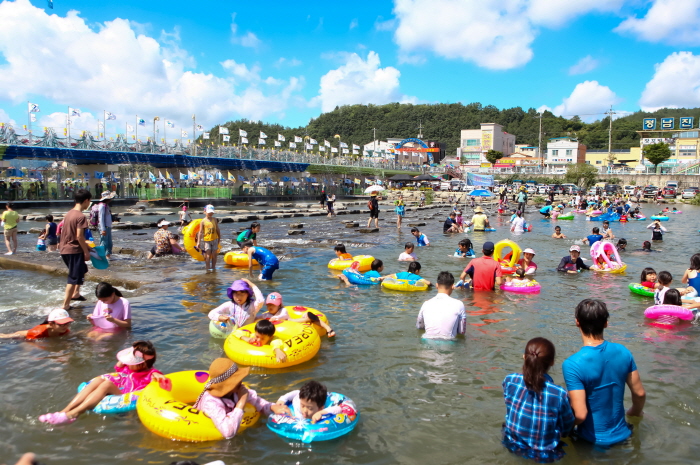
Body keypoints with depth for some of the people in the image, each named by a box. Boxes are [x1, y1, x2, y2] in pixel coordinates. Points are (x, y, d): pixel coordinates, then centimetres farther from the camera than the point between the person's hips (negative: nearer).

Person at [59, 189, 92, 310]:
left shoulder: (68, 214, 11)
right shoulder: (81, 216, -16)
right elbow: (79, 236, -21)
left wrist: (84, 245, 21)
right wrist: (86, 251, -13)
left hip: (64, 249, 9)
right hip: (74, 251, -9)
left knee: (82, 270, 27)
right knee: (74, 278, -3)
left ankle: (75, 293, 33)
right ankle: (65, 305, -1)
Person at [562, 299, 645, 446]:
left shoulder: (572, 365, -25)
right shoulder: (623, 352, -9)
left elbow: (580, 414, -26)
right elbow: (640, 393, 1)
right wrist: (635, 413, 22)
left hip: (593, 441, -5)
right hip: (621, 435, 5)